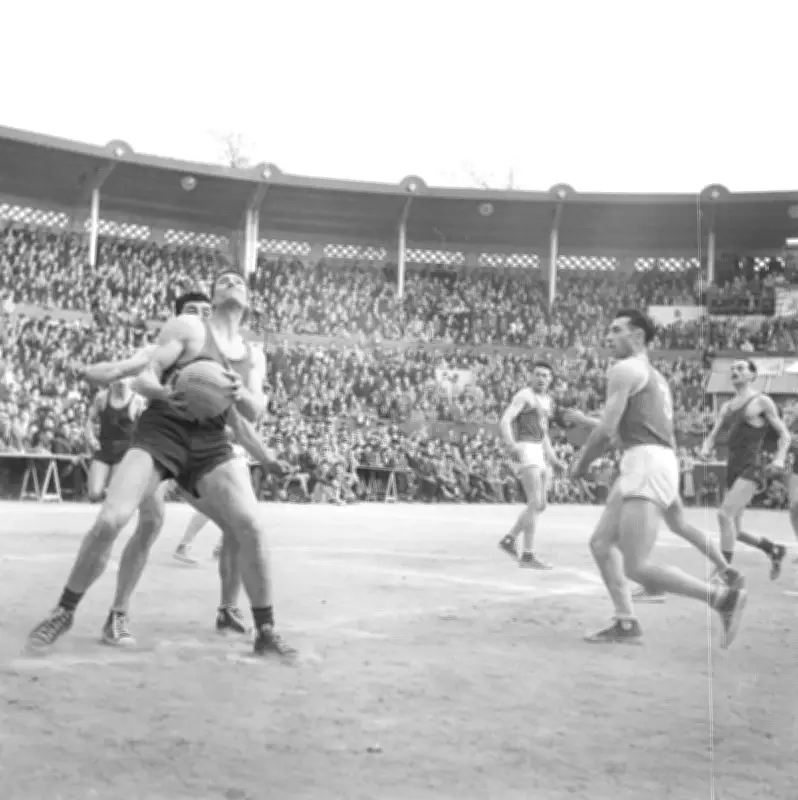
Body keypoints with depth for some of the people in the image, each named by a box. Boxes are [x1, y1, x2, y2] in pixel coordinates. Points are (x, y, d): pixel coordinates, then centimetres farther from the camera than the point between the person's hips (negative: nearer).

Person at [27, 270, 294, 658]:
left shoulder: (254, 357, 16)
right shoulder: (188, 327, 2)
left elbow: (255, 413, 5)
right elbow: (143, 379, -4)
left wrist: (240, 393, -19)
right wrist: (165, 392, -28)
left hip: (211, 443, 3)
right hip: (161, 431, -3)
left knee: (249, 528, -15)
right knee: (109, 520, -17)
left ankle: (266, 632, -1)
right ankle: (64, 612, 6)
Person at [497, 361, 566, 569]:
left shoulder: (547, 400, 21)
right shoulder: (523, 396, -6)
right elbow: (504, 422, -18)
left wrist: (553, 459, 19)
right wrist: (512, 446, -35)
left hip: (540, 453, 9)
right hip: (526, 451, -9)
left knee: (540, 506, 8)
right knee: (536, 503, -16)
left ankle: (508, 540, 18)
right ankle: (528, 556, -14)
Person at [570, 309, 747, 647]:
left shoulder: (625, 369, -4)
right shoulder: (655, 376, 26)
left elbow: (606, 429, -10)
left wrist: (581, 463, 4)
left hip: (646, 464, -10)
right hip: (661, 459, 10)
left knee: (636, 567, -12)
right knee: (600, 542, 12)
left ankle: (724, 596, -10)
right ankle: (626, 623, 10)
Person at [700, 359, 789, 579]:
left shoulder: (762, 402, 1)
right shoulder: (727, 407, 19)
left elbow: (785, 434, 1)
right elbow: (712, 437, 17)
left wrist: (780, 458, -17)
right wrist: (705, 449, -7)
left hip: (750, 470, -7)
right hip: (732, 470, 7)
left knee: (724, 514, -24)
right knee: (734, 532, 7)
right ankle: (774, 549, 31)